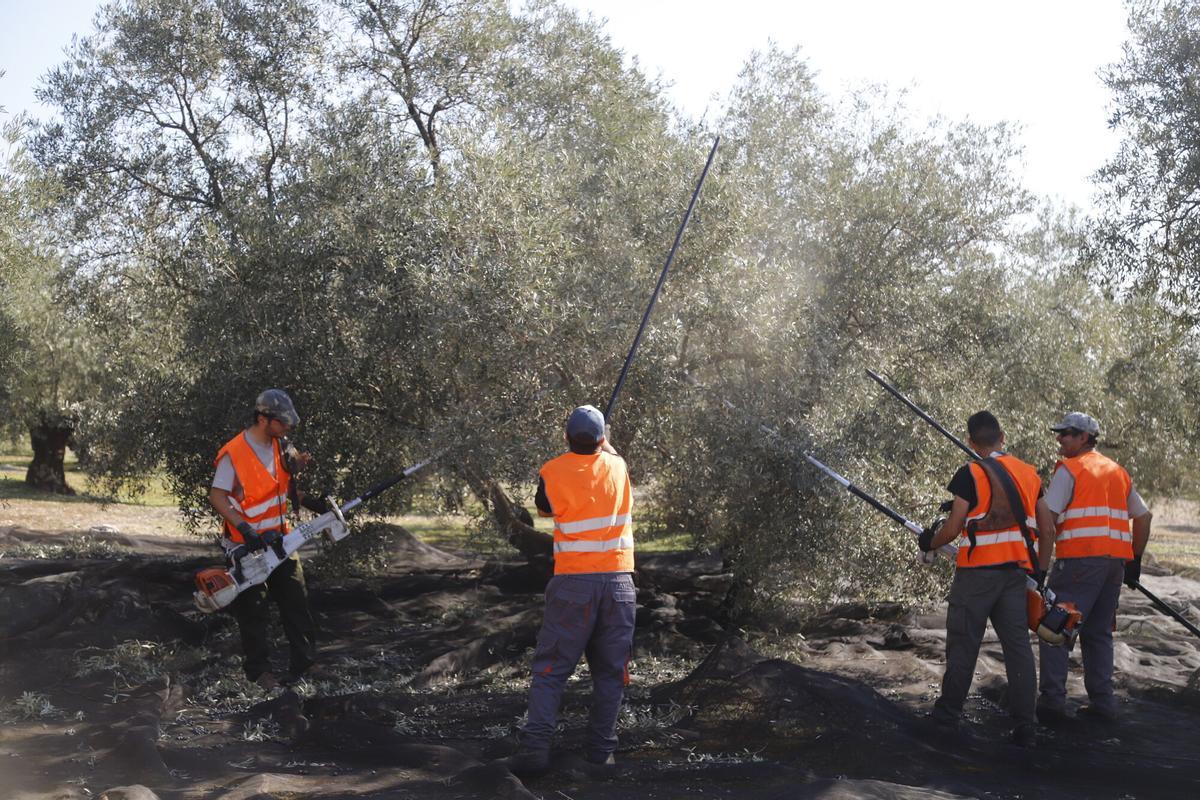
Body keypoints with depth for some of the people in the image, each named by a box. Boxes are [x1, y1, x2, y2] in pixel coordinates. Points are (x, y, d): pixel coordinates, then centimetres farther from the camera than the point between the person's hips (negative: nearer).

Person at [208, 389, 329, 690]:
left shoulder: (281, 447, 4)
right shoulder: (234, 454, -18)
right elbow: (216, 496, -16)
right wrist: (243, 527, -26)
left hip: (279, 540, 6)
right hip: (247, 546, -6)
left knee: (296, 600, 6)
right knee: (253, 610, 3)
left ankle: (305, 664, 13)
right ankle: (258, 670, 15)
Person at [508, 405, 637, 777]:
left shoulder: (553, 471, -5)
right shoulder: (617, 466, 4)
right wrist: (604, 443, 49)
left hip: (573, 582, -2)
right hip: (618, 581, 2)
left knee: (551, 668, 3)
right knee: (610, 671, 10)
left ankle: (536, 746, -8)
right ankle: (601, 750, 11)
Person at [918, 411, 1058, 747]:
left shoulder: (971, 474, -7)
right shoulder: (1029, 473, 10)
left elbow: (953, 528, -8)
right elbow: (1047, 524, 12)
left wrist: (930, 543, 11)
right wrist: (1040, 568, 20)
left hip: (978, 570, -5)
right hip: (1018, 569, 5)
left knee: (963, 642, 6)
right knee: (1018, 643, 5)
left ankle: (948, 710, 18)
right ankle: (1025, 725, 3)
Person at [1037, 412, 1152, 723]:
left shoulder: (1069, 469, -2)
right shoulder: (1118, 472, 20)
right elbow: (1143, 517, 22)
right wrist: (1135, 560, 26)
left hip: (1080, 558, -7)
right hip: (1116, 562, 7)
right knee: (1099, 633, 15)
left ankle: (1052, 701, -8)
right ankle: (1102, 702, 14)